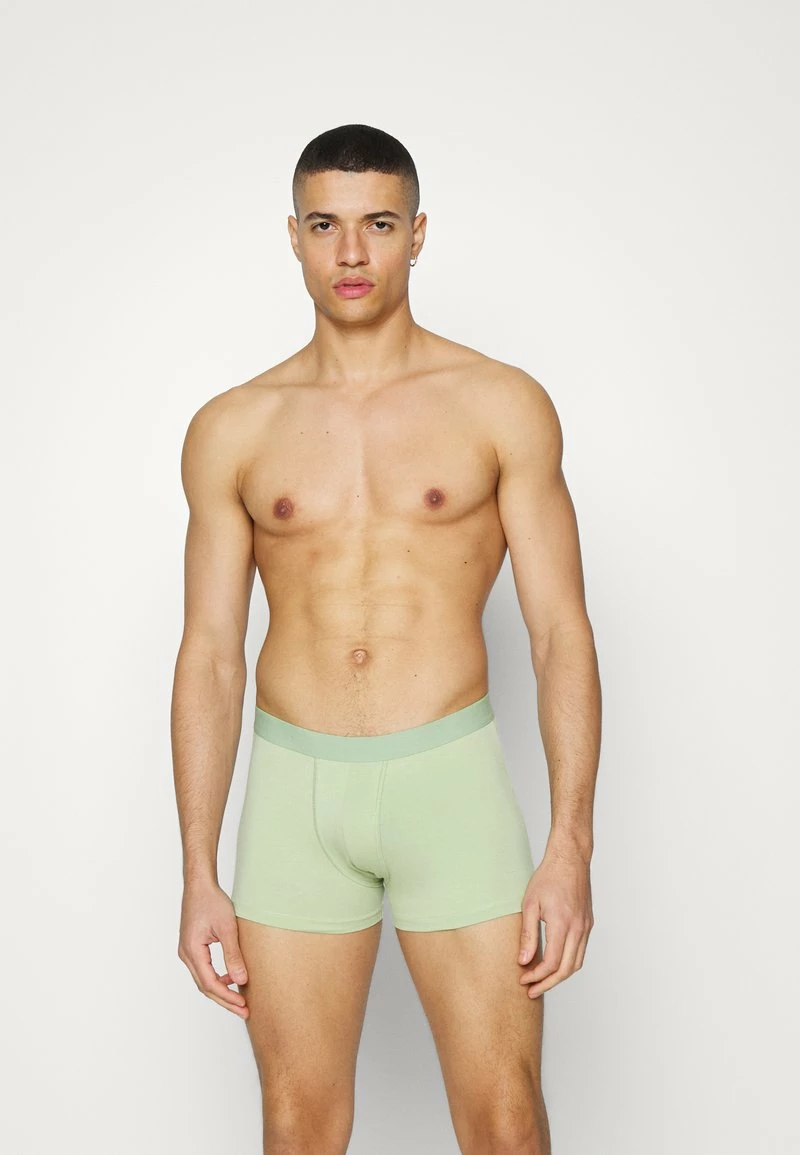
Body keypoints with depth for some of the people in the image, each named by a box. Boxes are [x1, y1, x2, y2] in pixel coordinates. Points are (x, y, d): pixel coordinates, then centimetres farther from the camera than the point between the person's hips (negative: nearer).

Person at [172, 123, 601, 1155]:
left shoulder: (502, 405, 0)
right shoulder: (231, 430, 4)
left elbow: (561, 632, -2)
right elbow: (210, 654, 5)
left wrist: (570, 846, -10)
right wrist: (198, 875, 1)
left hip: (451, 777, -1)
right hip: (293, 791, 2)